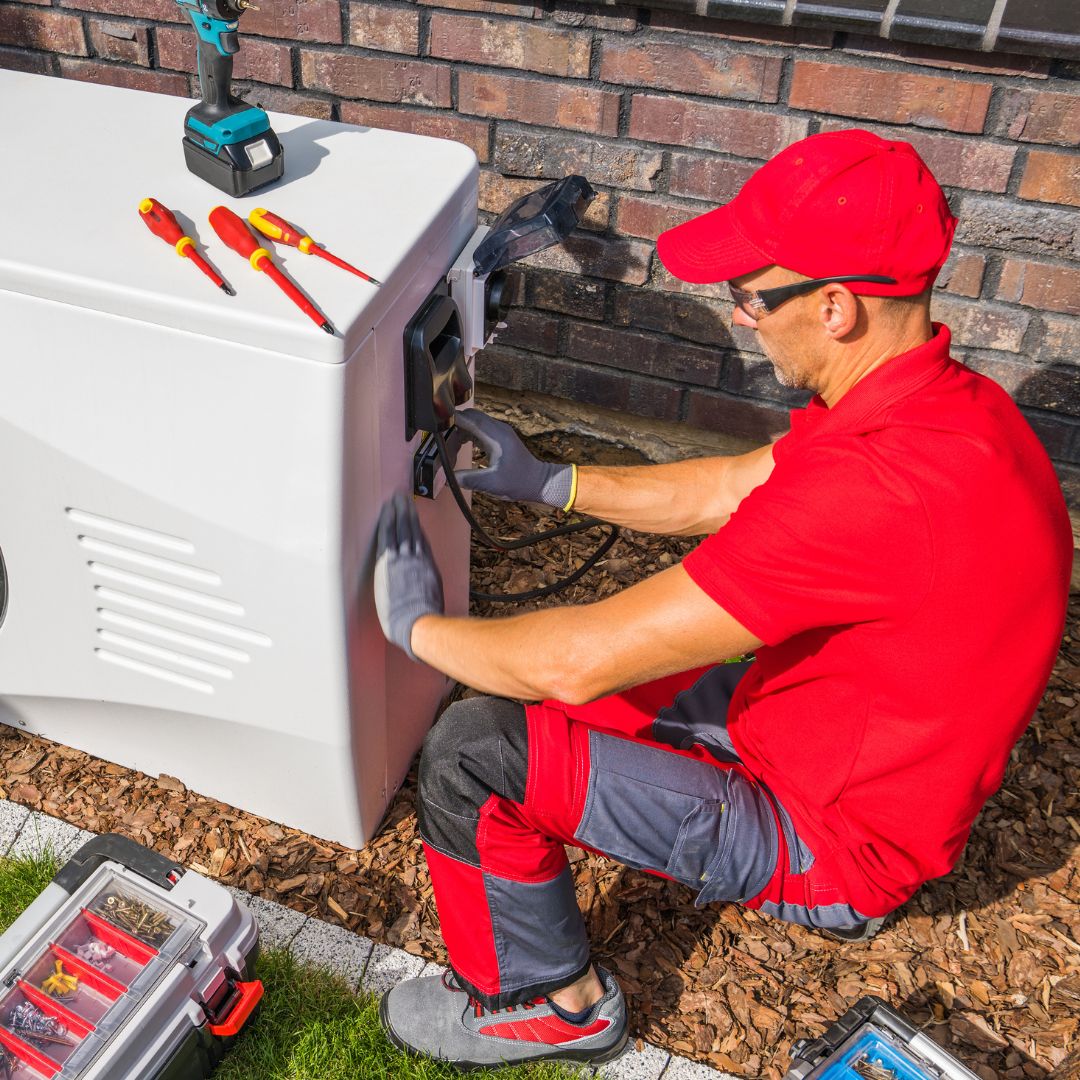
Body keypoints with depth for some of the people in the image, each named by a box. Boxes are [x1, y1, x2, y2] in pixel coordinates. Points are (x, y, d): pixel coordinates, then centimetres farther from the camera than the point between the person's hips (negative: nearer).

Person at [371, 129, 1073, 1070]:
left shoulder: (878, 485, -38)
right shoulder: (948, 400, -6)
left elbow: (582, 661, -33)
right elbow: (726, 492, 8)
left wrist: (420, 627, -14)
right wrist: (549, 483, 6)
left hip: (832, 847, -9)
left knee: (474, 752, -15)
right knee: (526, 692, 14)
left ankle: (552, 1004, 10)